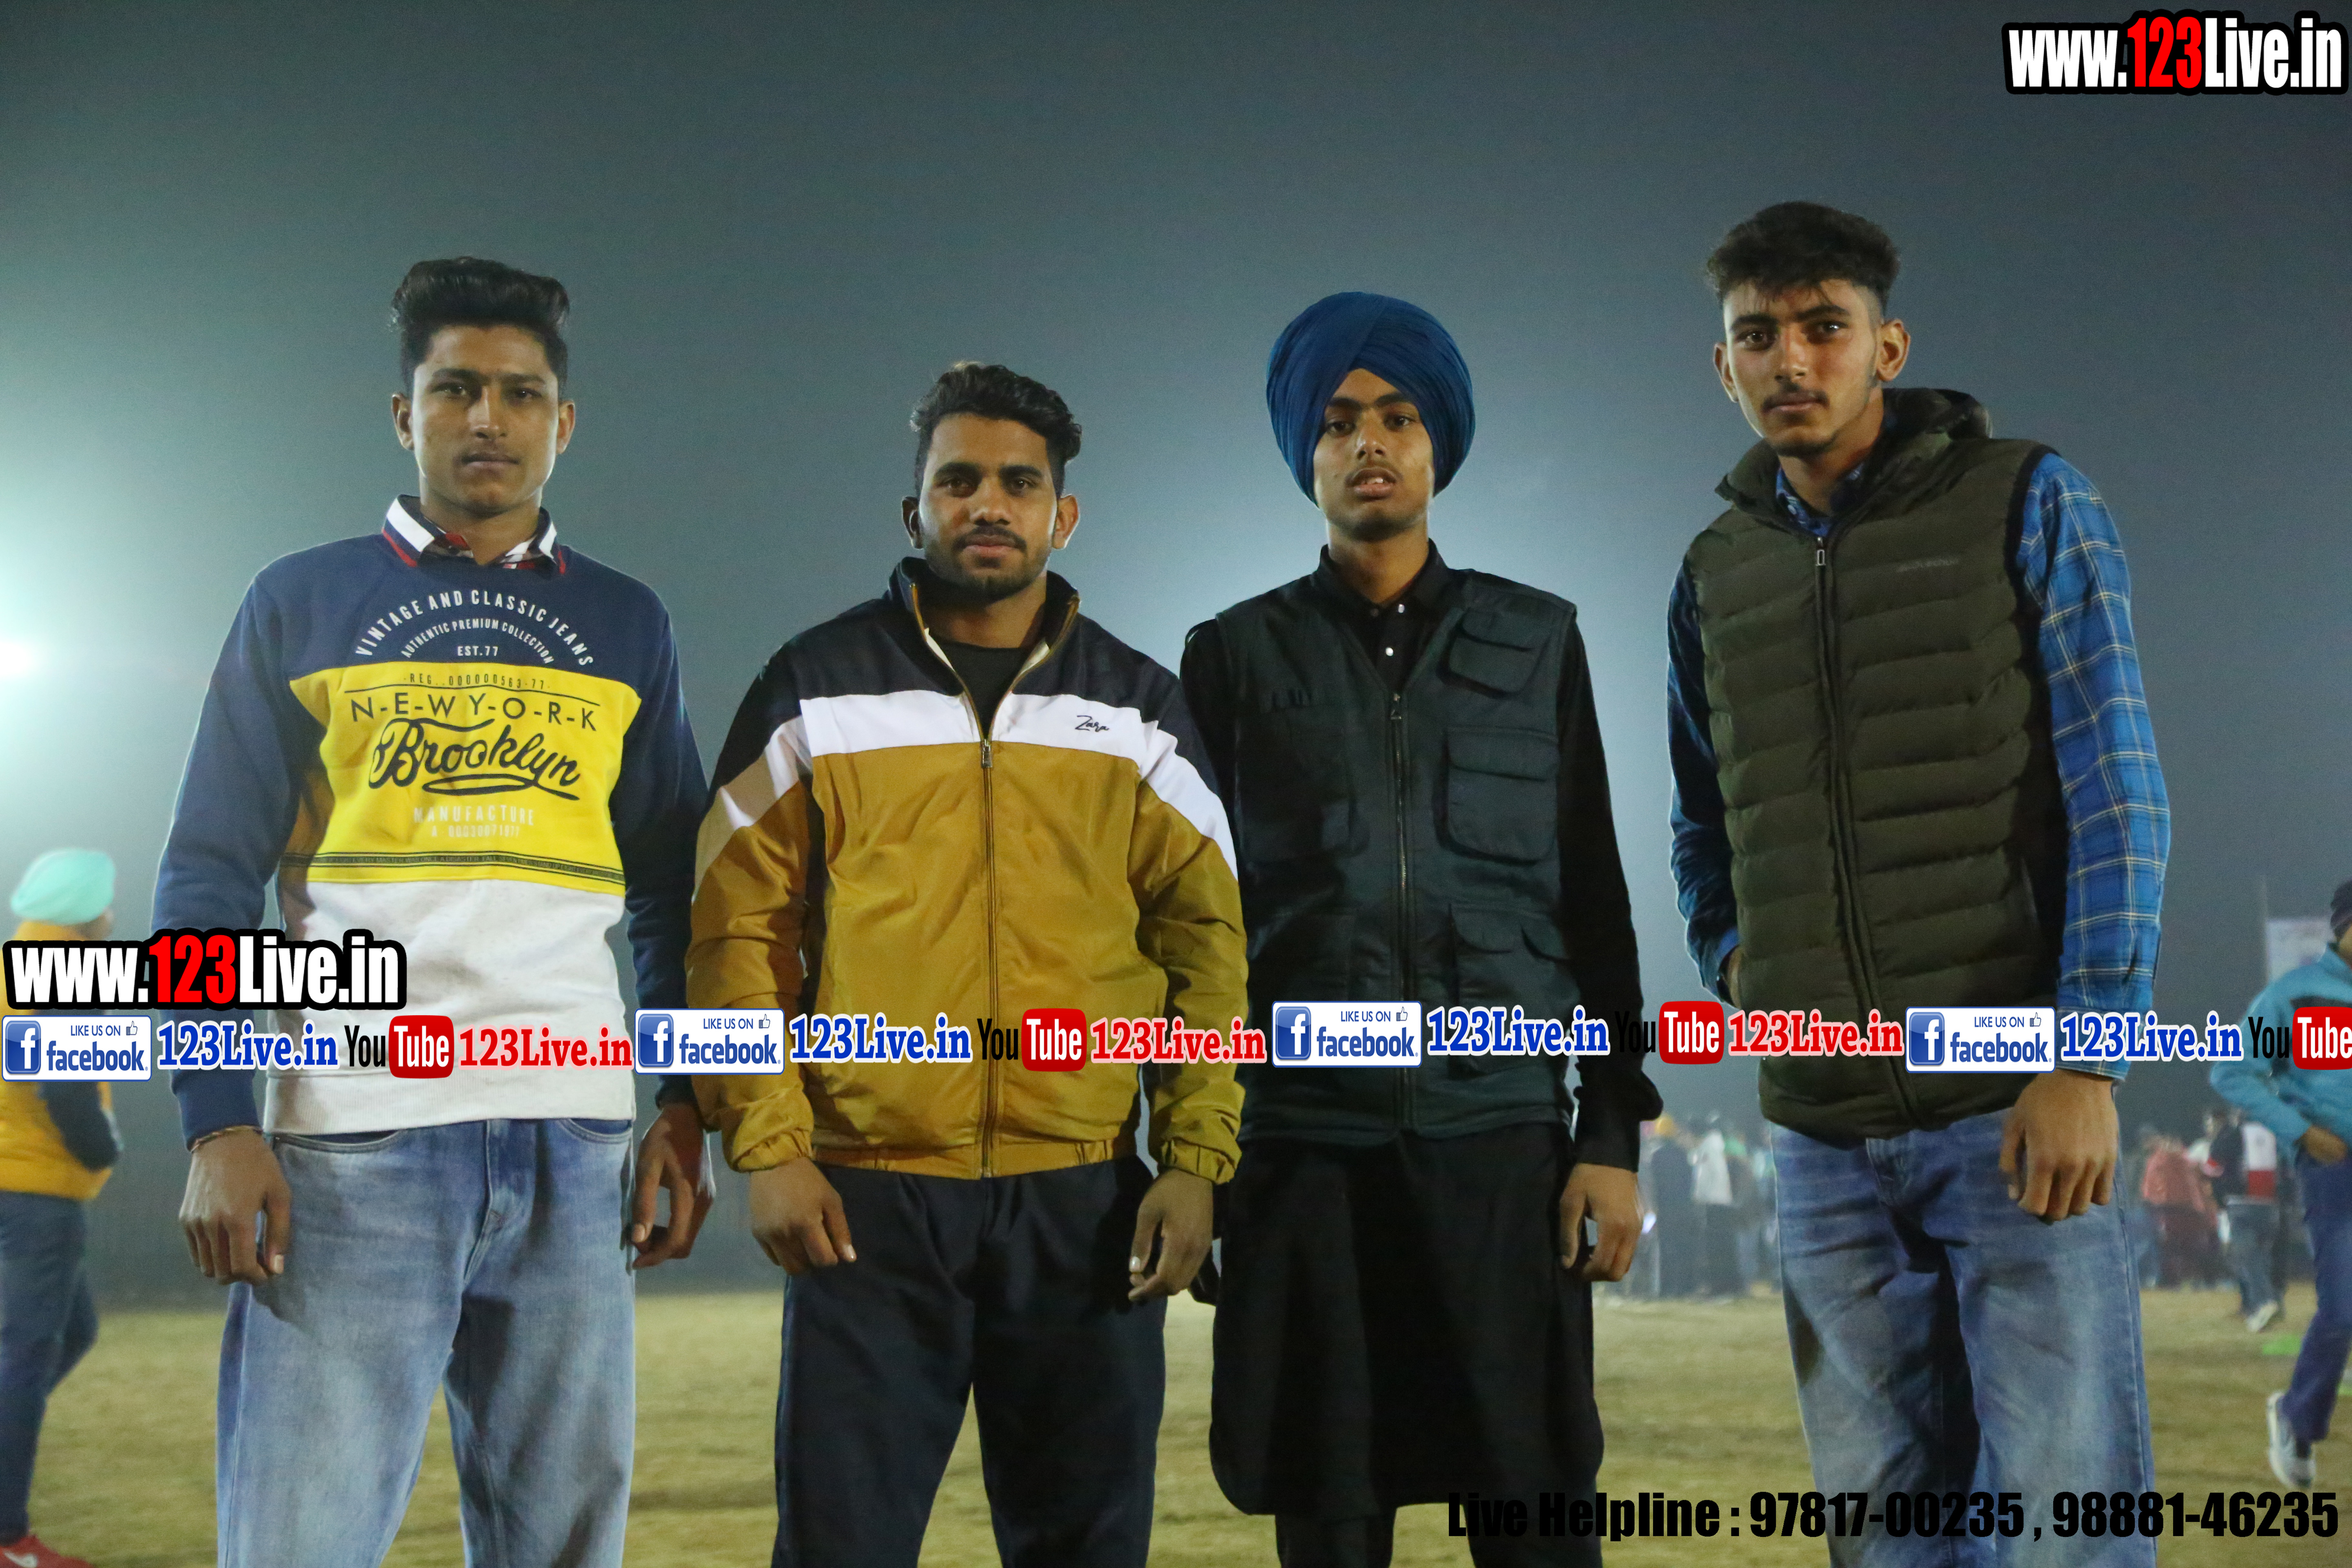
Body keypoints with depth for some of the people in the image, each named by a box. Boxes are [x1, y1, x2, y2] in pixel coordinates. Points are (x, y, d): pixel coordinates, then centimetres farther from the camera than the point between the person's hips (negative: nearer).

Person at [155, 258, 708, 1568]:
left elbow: (670, 891, 16)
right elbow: (213, 873, 3)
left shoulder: (626, 626, 15)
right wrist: (218, 1125, -8)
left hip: (573, 1151, 2)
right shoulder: (302, 604, 9)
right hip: (352, 1144, -2)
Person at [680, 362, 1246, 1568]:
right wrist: (768, 1147, -6)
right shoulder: (815, 691, 5)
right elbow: (738, 927, 3)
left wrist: (1196, 1159, -1)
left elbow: (1206, 941, 9)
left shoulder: (1139, 712, 10)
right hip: (866, 1194, -2)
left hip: (1085, 1197, 2)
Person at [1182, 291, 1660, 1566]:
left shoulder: (1537, 644, 11)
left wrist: (1614, 1136, 2)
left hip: (1502, 1140, 0)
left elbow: (1594, 906, 10)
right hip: (1305, 1151, 0)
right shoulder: (1237, 657, 10)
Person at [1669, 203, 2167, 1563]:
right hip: (1822, 1132, 4)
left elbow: (2115, 794, -6)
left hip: (2015, 1105, -4)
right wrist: (1727, 958, 6)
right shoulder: (1716, 575, 11)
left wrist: (2085, 1058, -15)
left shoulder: (2026, 505, -1)